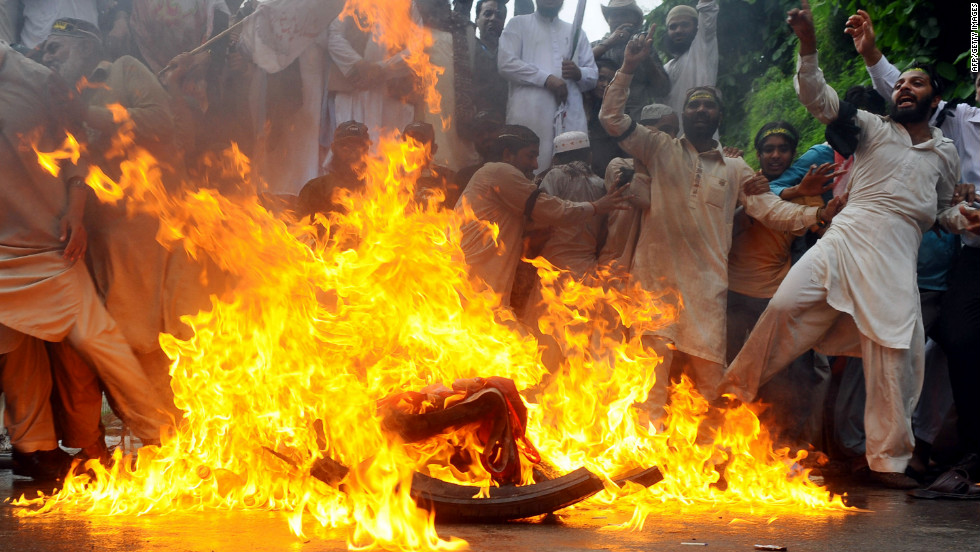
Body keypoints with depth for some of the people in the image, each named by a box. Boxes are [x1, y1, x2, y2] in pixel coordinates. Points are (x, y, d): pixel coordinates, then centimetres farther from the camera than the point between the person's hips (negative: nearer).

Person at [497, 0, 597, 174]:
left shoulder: (576, 32, 25)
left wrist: (579, 73, -3)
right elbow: (506, 63, -2)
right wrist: (546, 78, -10)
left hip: (571, 117, 4)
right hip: (530, 116, -3)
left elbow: (593, 76, 21)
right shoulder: (518, 24, 13)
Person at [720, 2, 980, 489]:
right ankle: (737, 389, -3)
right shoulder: (872, 128, 12)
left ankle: (888, 461, 7)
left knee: (895, 356, -4)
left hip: (898, 258, 2)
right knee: (786, 305, -20)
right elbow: (820, 101, 0)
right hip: (848, 235, -2)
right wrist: (808, 46, -13)